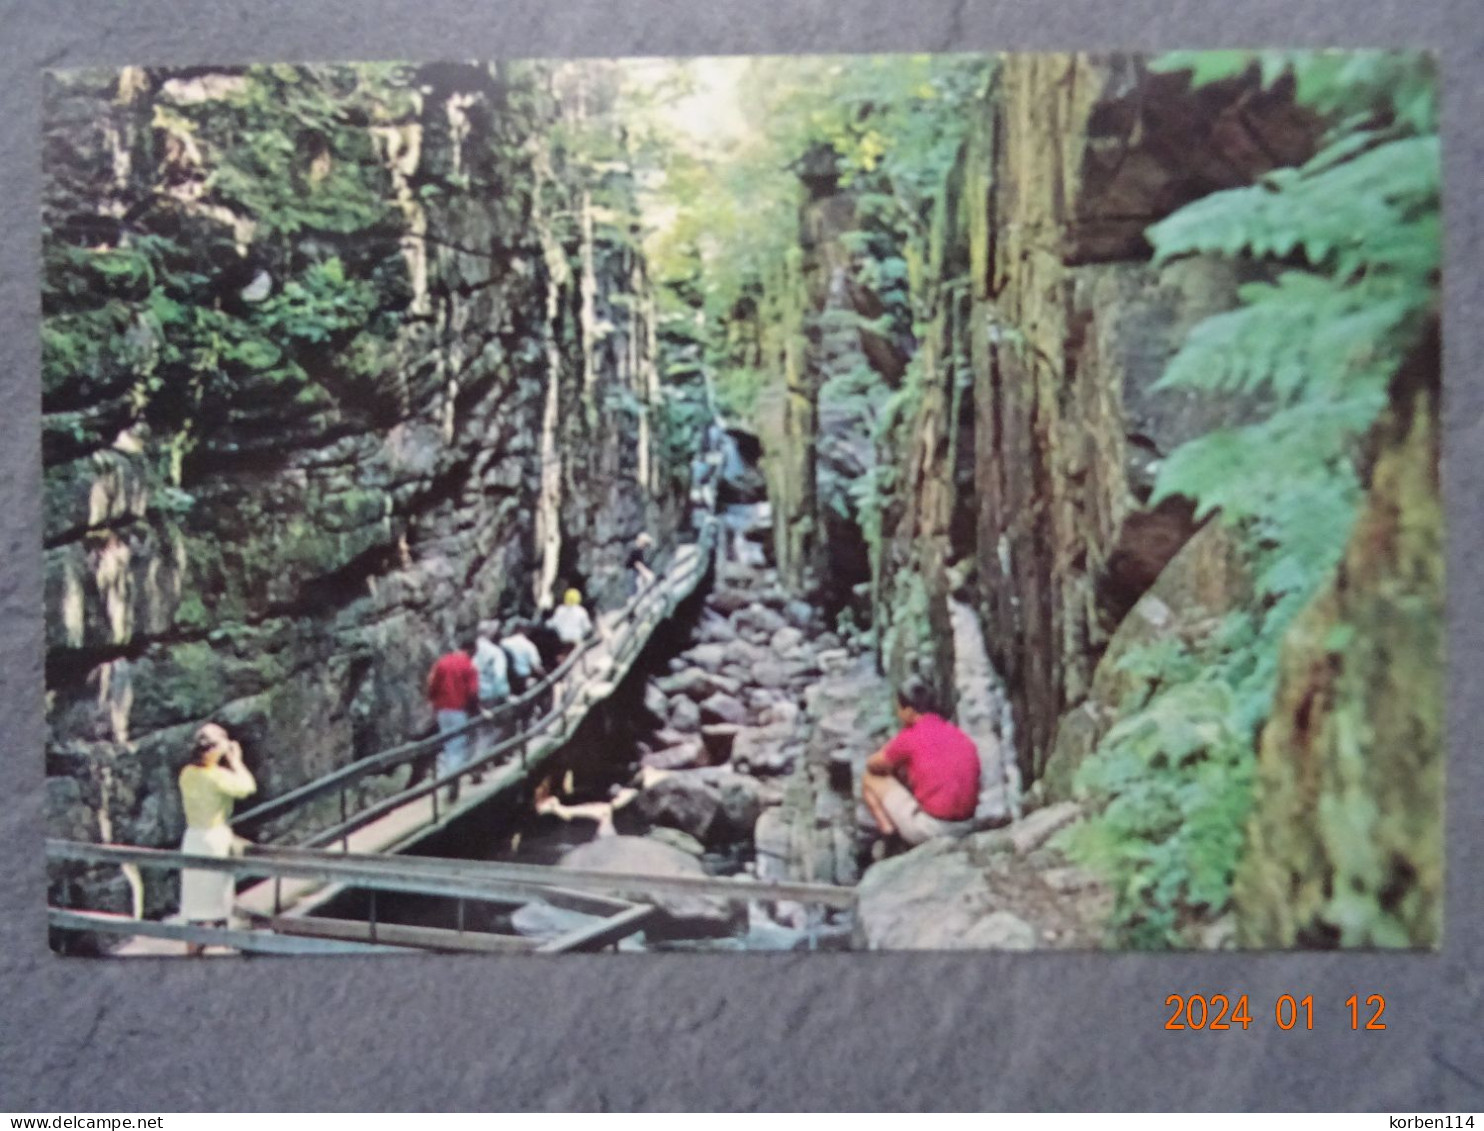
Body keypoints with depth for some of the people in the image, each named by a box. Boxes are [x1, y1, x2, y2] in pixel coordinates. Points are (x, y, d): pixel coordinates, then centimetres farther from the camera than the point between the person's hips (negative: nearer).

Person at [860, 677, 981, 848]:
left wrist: (892, 766, 29)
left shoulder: (910, 736, -7)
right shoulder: (961, 736, 11)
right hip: (963, 827, 7)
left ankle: (889, 831, -5)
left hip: (930, 827, -7)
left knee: (870, 779, 12)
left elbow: (872, 764, 8)